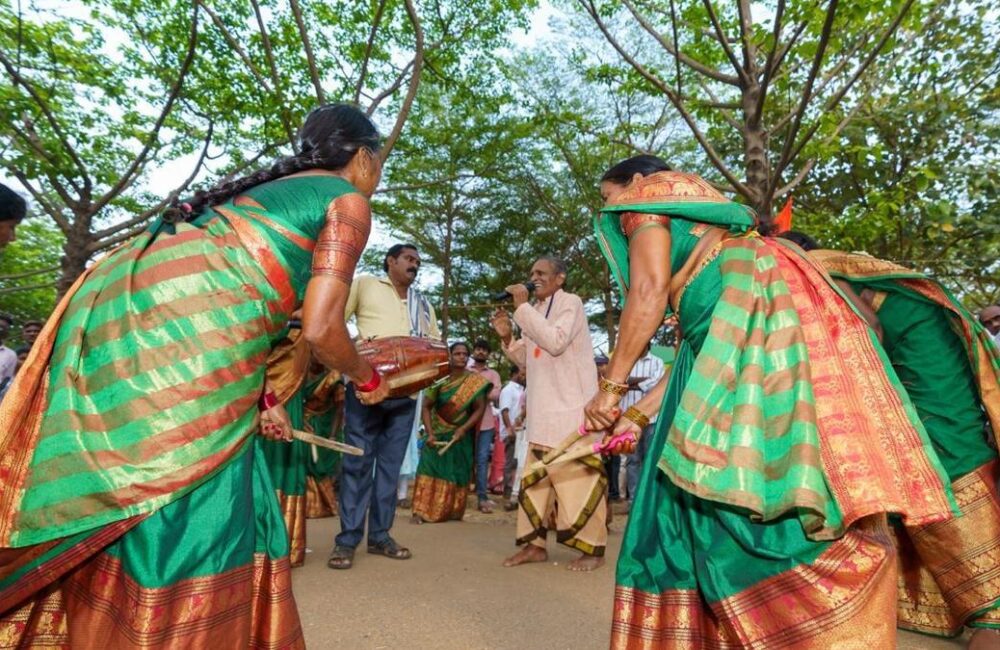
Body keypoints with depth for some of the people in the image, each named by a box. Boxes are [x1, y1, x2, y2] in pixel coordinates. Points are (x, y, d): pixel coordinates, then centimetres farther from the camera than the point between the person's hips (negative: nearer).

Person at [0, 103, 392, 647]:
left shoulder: (270, 187, 29)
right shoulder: (346, 199, 4)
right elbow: (319, 328, -8)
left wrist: (258, 396, 31)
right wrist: (367, 379, 13)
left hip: (114, 312, 9)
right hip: (179, 341, -9)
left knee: (123, 523, 17)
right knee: (190, 525, 2)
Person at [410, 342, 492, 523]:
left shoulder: (475, 381, -6)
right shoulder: (439, 380, -6)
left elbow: (480, 408, -7)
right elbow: (426, 407, -5)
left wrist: (463, 429, -19)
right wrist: (429, 433, -15)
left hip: (461, 437, 0)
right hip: (438, 435, 0)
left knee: (456, 474, 6)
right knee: (430, 470, -5)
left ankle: (452, 512, 19)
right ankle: (421, 511, -1)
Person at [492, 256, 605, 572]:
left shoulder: (570, 302, -5)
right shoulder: (535, 310, 17)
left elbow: (556, 342, -22)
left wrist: (523, 307, -19)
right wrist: (508, 337, 1)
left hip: (572, 406, -8)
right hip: (543, 410, 8)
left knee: (578, 477, -4)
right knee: (535, 477, 9)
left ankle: (593, 547, 7)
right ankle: (535, 543, 18)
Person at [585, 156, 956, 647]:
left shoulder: (646, 197, 13)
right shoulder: (696, 221, 35)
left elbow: (648, 292, -6)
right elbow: (695, 342, 26)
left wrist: (611, 387, 0)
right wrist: (637, 415, 25)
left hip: (755, 309, -9)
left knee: (753, 495, -15)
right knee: (696, 503, 4)